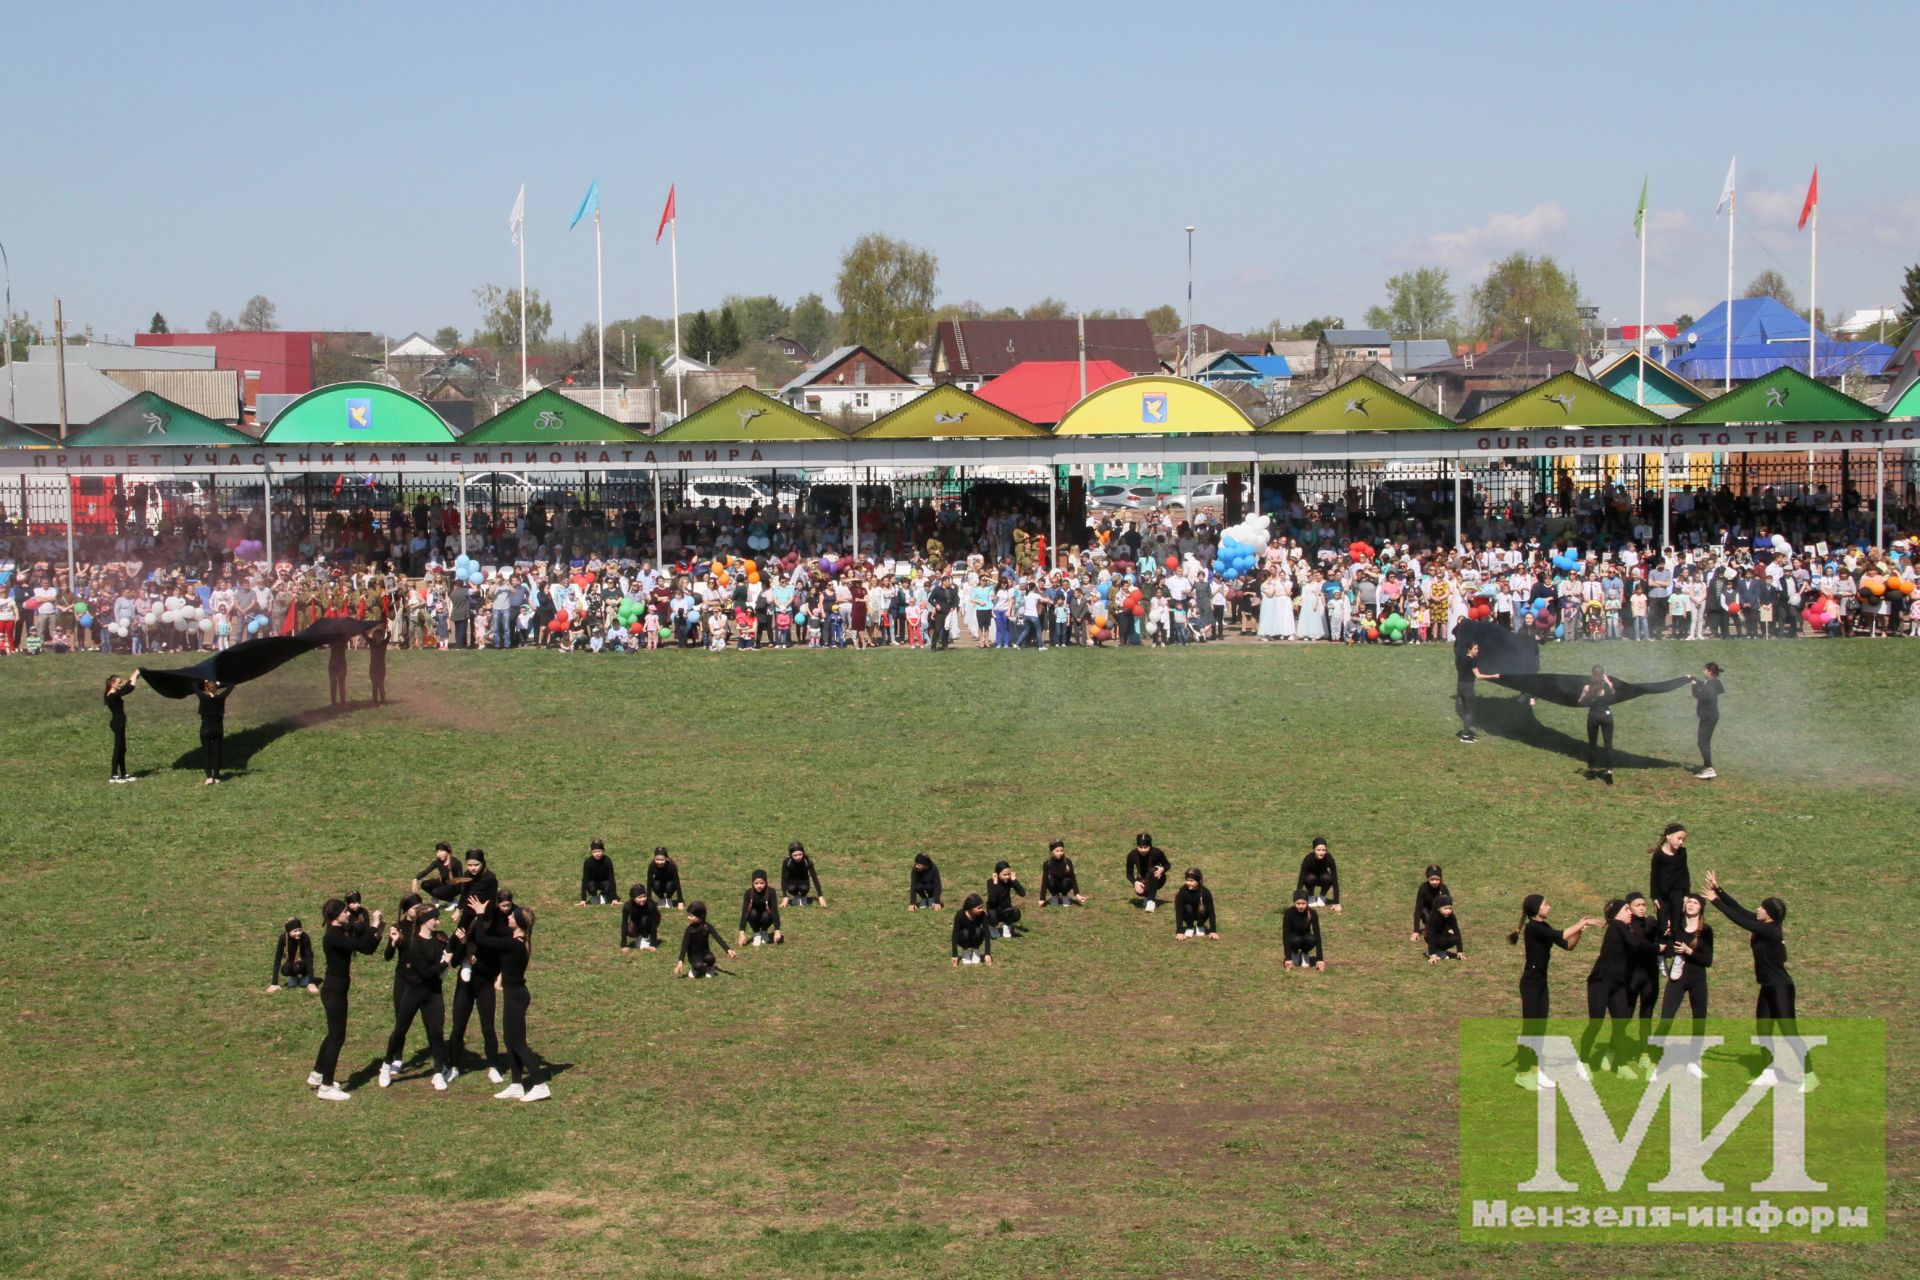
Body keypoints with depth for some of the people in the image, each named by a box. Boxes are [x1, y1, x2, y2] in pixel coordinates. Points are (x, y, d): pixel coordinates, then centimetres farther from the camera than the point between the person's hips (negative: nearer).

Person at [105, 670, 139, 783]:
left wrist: (134, 676, 13)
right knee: (118, 749, -4)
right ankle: (113, 776, 0)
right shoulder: (113, 696, -20)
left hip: (118, 723, 10)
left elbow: (127, 687, 19)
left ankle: (123, 774, 22)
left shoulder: (114, 694, 8)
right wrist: (135, 676, -13)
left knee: (122, 749, 15)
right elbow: (130, 688, -24)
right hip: (118, 724, -10)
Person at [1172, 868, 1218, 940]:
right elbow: (1179, 912, -30)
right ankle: (1189, 928, -3)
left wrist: (1213, 931, -34)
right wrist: (1179, 932, -37)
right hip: (1188, 915, -1)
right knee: (1188, 908, -33)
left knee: (1204, 910, -31)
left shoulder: (1205, 892, -27)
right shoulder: (1182, 892, -28)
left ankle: (1200, 926, 1)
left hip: (1199, 913, 1)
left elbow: (1211, 912, -27)